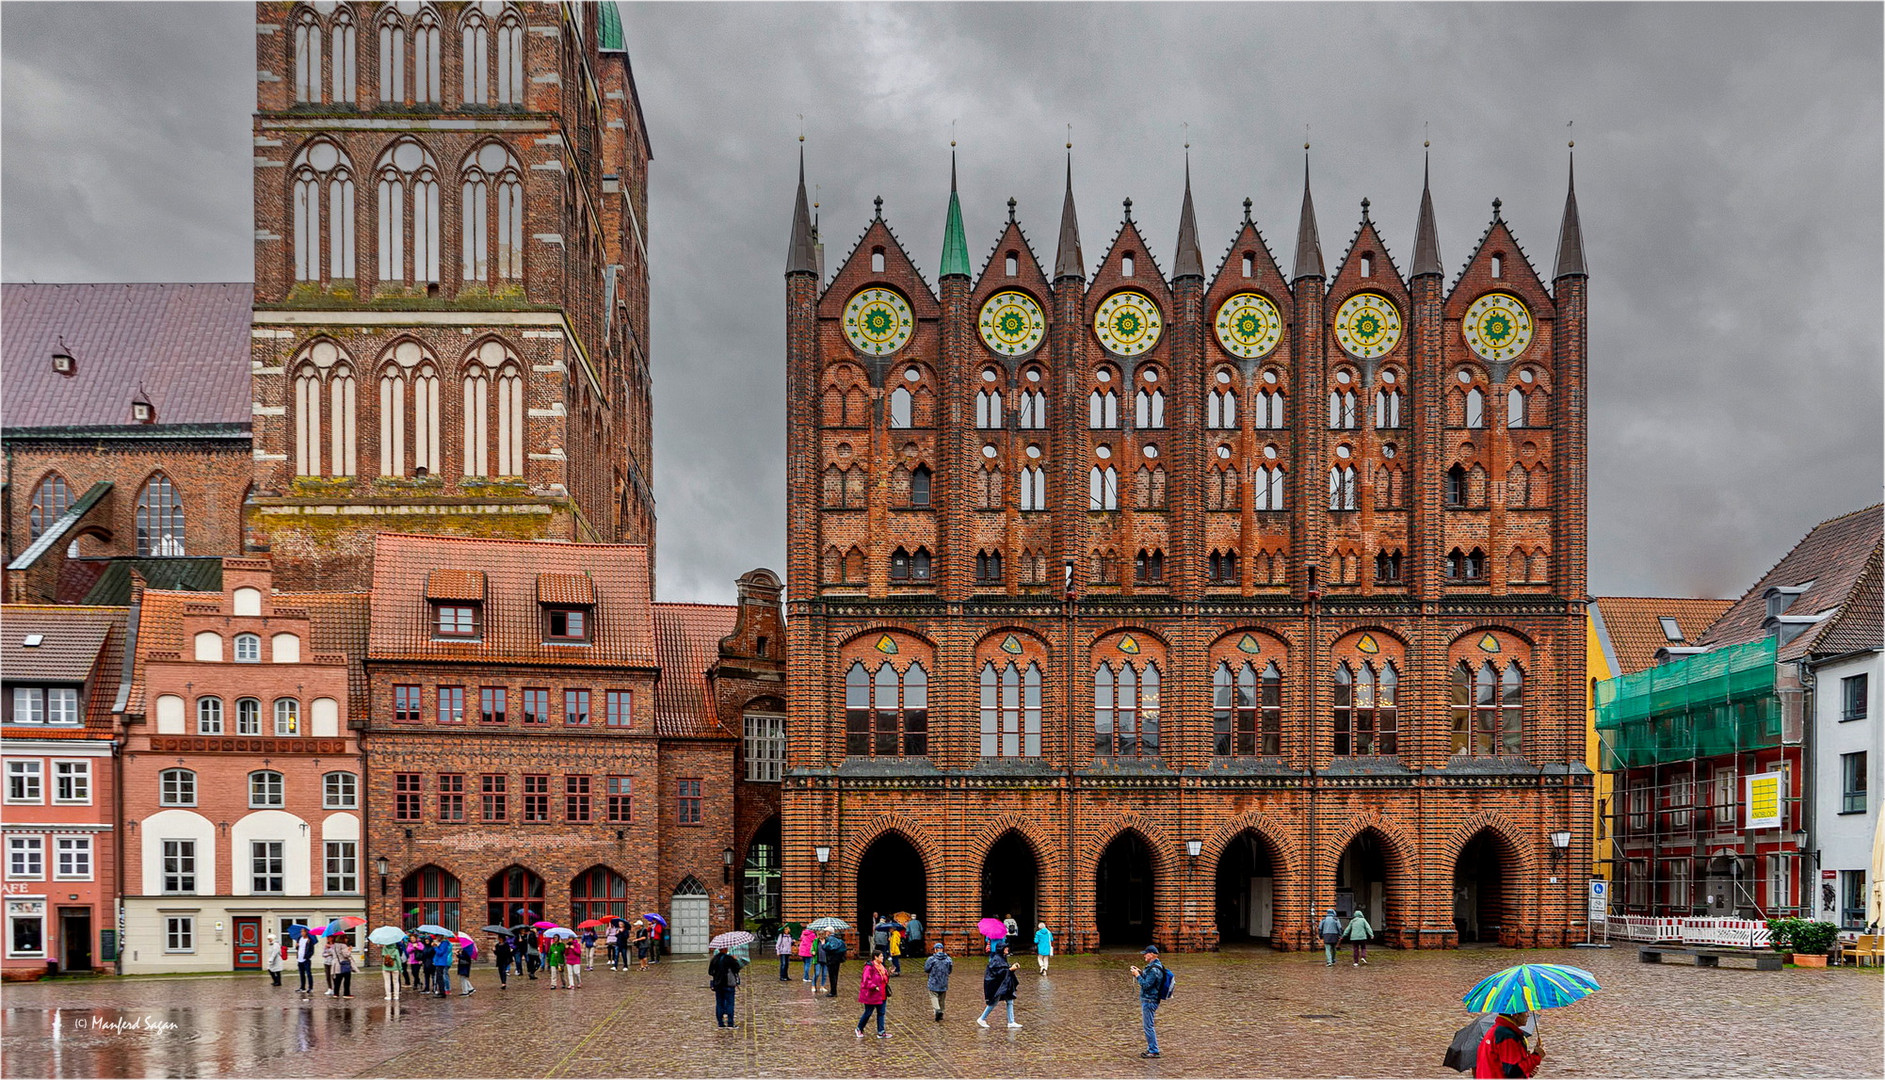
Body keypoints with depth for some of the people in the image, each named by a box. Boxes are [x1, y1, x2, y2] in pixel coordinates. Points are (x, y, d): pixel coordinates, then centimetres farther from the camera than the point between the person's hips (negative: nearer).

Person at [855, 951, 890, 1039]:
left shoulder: (881, 967, 10)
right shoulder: (869, 967, -18)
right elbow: (866, 980, -23)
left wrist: (888, 973, 2)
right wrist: (874, 987, -27)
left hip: (881, 995, 8)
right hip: (871, 995, -8)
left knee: (881, 1013, 6)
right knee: (868, 1013, 4)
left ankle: (881, 1032, 10)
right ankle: (859, 1029, 24)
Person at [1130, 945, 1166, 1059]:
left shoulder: (1154, 969, -22)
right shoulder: (1157, 965, 12)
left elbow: (1146, 985, -24)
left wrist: (1137, 975, -15)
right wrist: (1140, 972, 10)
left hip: (1149, 1001, -11)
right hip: (1148, 1000, 11)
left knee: (1149, 1026, -6)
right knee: (1149, 1026, 17)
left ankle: (1154, 1051, -4)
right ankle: (1151, 1049, 24)